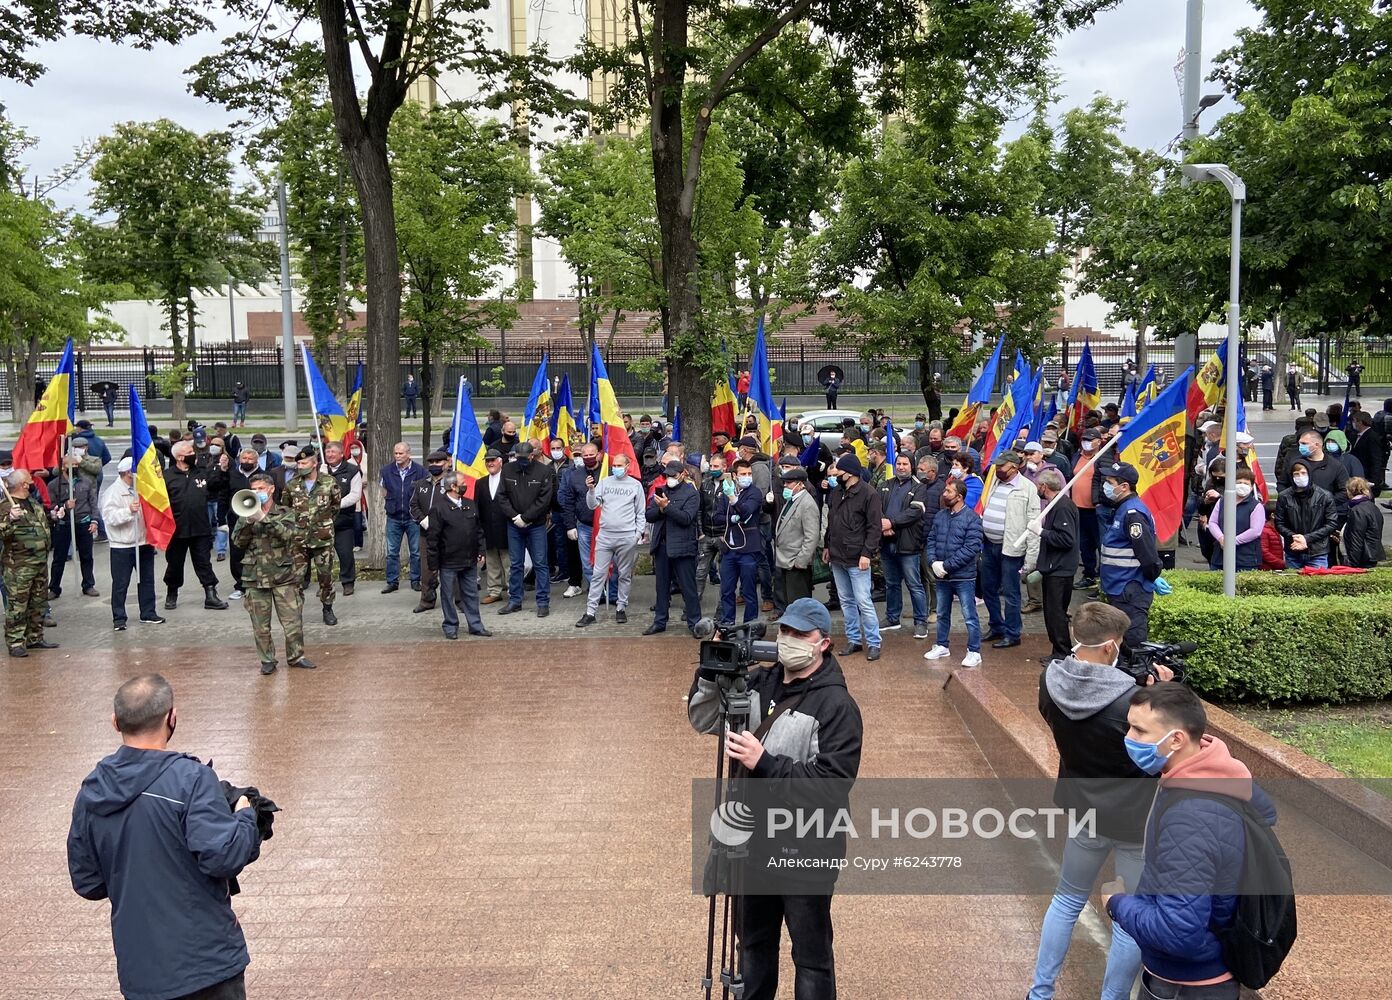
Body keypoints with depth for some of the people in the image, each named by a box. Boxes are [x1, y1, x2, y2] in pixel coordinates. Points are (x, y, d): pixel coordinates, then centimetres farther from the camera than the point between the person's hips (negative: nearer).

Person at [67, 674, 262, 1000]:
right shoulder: (190, 779, -19)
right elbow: (223, 856, -25)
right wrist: (246, 816, -7)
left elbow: (86, 883, 9)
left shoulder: (91, 792, 1)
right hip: (204, 959, -5)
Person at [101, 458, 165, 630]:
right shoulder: (113, 491, -10)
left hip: (144, 543, 7)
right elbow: (109, 516, -20)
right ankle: (118, 619, 6)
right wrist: (129, 511, -30)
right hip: (122, 546, -7)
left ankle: (148, 613, 23)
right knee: (120, 584, 0)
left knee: (147, 580, 13)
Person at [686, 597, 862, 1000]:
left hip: (806, 850, -6)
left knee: (811, 954, 10)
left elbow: (834, 785, -24)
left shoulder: (836, 705, -17)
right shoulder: (758, 683, 1)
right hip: (754, 840, 6)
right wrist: (711, 673, -12)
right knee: (754, 943, 23)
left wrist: (765, 763, -31)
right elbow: (703, 720, 6)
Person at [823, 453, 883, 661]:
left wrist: (867, 553, -18)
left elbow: (874, 526, -14)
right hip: (837, 557, 7)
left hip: (856, 558, -7)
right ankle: (854, 640, 23)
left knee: (863, 602, -7)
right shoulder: (836, 492, 10)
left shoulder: (868, 494, -11)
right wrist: (827, 546, 17)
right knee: (846, 601, 13)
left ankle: (873, 643, 2)